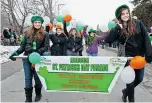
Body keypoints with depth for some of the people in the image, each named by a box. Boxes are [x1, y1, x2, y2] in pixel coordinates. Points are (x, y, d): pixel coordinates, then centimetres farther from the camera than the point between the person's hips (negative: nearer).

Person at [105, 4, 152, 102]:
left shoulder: (138, 23, -2)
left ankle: (126, 91, 41)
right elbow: (107, 40, -14)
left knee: (139, 79, 14)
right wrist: (117, 27, -17)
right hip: (128, 57, -2)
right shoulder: (118, 29, -2)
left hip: (140, 56, 2)